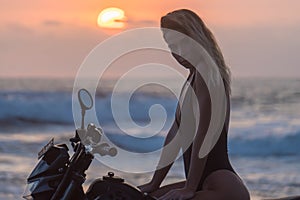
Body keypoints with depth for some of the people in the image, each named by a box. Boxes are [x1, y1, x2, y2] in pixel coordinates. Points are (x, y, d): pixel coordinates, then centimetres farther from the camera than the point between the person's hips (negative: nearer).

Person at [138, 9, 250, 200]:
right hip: (203, 184, 11)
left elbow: (202, 137, -18)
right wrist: (154, 184, 20)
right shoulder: (193, 78, 19)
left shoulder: (206, 73, -11)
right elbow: (175, 134, 21)